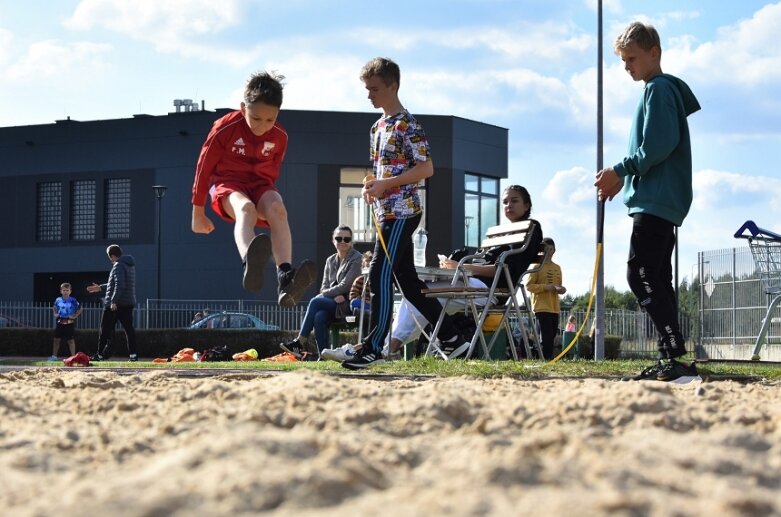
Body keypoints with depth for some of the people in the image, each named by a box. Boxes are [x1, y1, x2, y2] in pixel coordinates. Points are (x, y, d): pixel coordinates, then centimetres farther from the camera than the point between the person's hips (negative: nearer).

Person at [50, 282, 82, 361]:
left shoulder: (73, 301, -5)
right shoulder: (58, 300, 5)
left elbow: (80, 309, 3)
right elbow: (54, 307, 24)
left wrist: (75, 316, -6)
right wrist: (55, 314, 9)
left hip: (69, 322, -4)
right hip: (60, 322, 4)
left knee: (70, 340, -1)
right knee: (56, 339, 7)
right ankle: (54, 356, 16)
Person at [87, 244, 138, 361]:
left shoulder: (118, 266, -12)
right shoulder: (129, 265, 17)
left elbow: (119, 285, -25)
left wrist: (114, 301, -28)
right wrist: (101, 287, 30)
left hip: (115, 304, -8)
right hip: (128, 303, 8)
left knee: (105, 330, 1)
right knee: (129, 328, 5)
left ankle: (101, 354, 5)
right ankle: (133, 354, -3)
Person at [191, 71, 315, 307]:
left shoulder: (279, 137, -2)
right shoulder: (226, 128, -13)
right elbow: (204, 166, -3)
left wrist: (269, 200, 26)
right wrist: (198, 211, 2)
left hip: (260, 184, 4)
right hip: (228, 182, -4)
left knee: (278, 210, -31)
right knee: (245, 208, -38)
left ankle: (285, 280, -51)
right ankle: (250, 266, -72)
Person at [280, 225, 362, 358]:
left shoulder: (356, 259, -3)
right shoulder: (330, 261, 17)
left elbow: (345, 286, -12)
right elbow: (324, 287, 11)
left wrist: (325, 293, -7)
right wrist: (335, 296, -11)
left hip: (348, 303, -5)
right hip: (332, 302, 5)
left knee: (315, 302, -27)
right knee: (319, 317, -30)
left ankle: (300, 343, -25)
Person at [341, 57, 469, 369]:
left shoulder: (407, 125, -10)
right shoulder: (378, 127, 18)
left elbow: (426, 169, -15)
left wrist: (385, 185, -19)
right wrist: (371, 187, 5)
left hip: (402, 213, -10)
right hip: (386, 214, 10)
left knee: (380, 275, -12)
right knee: (407, 280, 10)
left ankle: (373, 348, -10)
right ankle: (451, 338, 16)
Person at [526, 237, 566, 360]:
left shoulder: (557, 268, 17)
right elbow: (529, 286, -6)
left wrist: (561, 289, 1)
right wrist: (545, 287, -19)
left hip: (555, 308, 6)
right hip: (541, 307, -6)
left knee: (552, 336, 4)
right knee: (546, 336, -14)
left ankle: (549, 358, 7)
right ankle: (546, 359, -14)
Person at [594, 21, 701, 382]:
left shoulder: (658, 89, -8)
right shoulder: (662, 89, 22)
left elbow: (658, 146, -19)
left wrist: (620, 172, -11)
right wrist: (623, 178, 13)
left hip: (655, 201, -11)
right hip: (661, 201, 11)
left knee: (640, 275, -16)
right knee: (656, 279, 10)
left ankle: (676, 354, -22)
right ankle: (671, 359, 10)